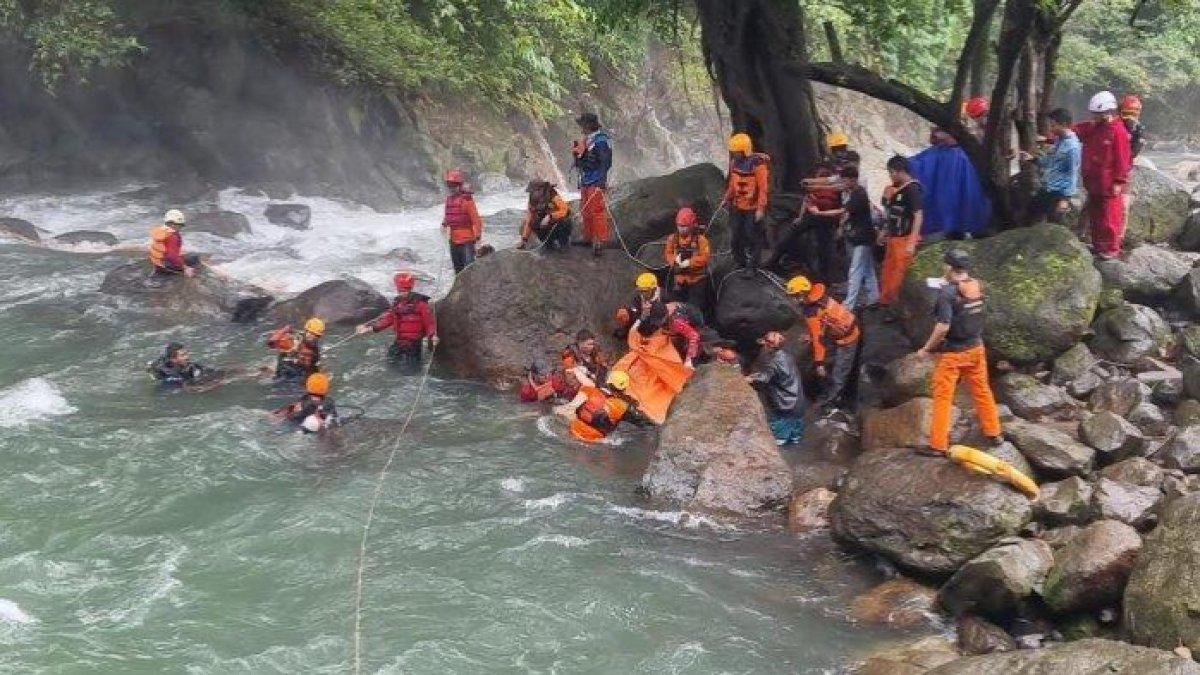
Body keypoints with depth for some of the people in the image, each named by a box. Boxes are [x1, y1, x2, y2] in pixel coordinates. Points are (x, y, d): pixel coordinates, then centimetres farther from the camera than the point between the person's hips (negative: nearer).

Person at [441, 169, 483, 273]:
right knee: (458, 267, 16)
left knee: (469, 265, -14)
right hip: (454, 240, 8)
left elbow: (475, 218, -13)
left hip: (467, 239, -8)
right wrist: (444, 224, 4)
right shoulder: (449, 199, 11)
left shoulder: (467, 199, -12)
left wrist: (478, 236, -16)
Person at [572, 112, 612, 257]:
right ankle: (588, 238, 24)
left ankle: (601, 241, -11)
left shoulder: (601, 140, -11)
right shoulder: (585, 140, 16)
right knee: (585, 211, 14)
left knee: (597, 210, -12)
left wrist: (601, 181, -24)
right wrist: (576, 153, 6)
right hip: (585, 181, 10)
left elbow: (605, 162, -17)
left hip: (596, 183, -10)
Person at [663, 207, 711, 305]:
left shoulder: (700, 239, -8)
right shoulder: (673, 239, 5)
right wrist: (675, 259, -22)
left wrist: (689, 262, -24)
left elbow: (704, 257, -15)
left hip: (696, 279, -3)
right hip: (678, 278, 4)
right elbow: (667, 253, 0)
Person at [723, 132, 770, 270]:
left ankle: (752, 267, 9)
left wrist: (761, 208, -19)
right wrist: (727, 198, 13)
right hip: (737, 206, 7)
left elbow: (763, 188, -18)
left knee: (752, 237, 0)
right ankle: (739, 263, 28)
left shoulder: (758, 164, -20)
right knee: (737, 236, 14)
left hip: (753, 208, -7)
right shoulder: (735, 162, 2)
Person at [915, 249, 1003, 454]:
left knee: (942, 397, 3)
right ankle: (994, 434, 31)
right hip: (975, 348, 6)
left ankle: (938, 445, 6)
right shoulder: (977, 286, -3)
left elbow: (943, 326, -26)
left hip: (952, 353, -6)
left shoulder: (947, 292, -22)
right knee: (982, 391, 20)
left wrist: (926, 349, -13)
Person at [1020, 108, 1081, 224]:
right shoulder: (1058, 141, 9)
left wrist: (1065, 198, -21)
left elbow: (1072, 174, -19)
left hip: (1059, 193, -9)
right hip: (1046, 190, 10)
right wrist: (1032, 159, 6)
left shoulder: (1073, 146, -18)